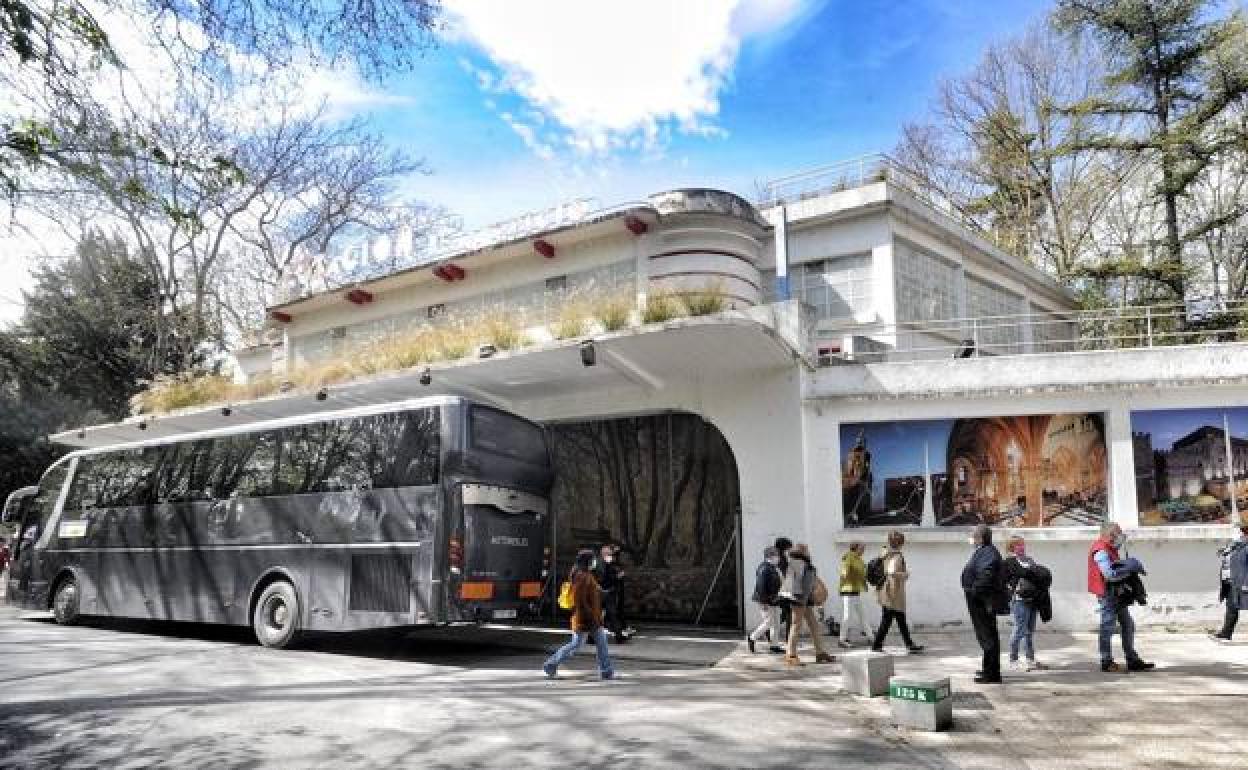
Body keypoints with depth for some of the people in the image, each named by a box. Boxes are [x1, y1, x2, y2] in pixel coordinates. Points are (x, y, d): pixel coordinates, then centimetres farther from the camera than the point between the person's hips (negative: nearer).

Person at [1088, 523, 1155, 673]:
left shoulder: (1110, 549, 15)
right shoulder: (1101, 551, -18)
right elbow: (1109, 575, -24)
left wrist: (1130, 565, 2)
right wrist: (1129, 569, -19)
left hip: (1118, 594, 10)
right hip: (1107, 594, -10)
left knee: (1128, 626, 12)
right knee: (1107, 627, -3)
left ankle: (1132, 660, 19)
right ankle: (1106, 662, 5)